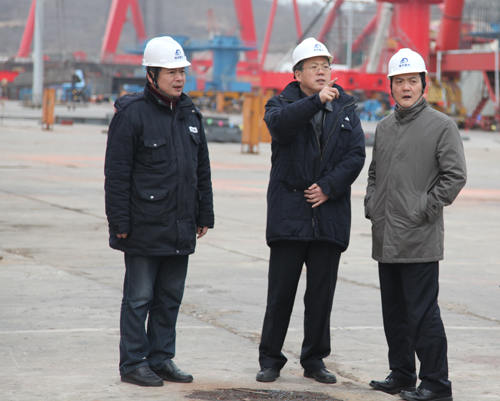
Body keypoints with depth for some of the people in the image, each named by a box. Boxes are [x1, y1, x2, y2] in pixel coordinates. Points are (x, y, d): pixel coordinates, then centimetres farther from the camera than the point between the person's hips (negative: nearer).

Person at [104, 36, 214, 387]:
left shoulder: (190, 114, 12)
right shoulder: (132, 114, -8)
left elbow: (202, 170, 19)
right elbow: (117, 174, -10)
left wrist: (204, 216, 16)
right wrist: (120, 222, -13)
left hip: (180, 228, 7)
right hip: (144, 227, -6)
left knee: (170, 297, 12)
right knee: (139, 298, 0)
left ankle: (162, 358, 21)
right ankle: (133, 363, 7)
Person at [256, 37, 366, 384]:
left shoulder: (346, 108, 11)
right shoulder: (283, 104, 4)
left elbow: (356, 154, 2)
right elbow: (280, 122, -22)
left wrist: (328, 187, -9)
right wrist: (317, 101, -32)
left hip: (329, 215, 2)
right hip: (289, 213, -2)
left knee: (322, 294, 6)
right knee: (281, 293, 0)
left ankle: (314, 360, 18)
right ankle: (270, 360, 11)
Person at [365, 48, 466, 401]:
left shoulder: (442, 126, -5)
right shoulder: (384, 127, 15)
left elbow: (455, 176, -10)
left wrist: (424, 210, -13)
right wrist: (371, 206, 12)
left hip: (420, 240, -7)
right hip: (386, 239, 7)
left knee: (422, 313, -8)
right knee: (394, 312, 14)